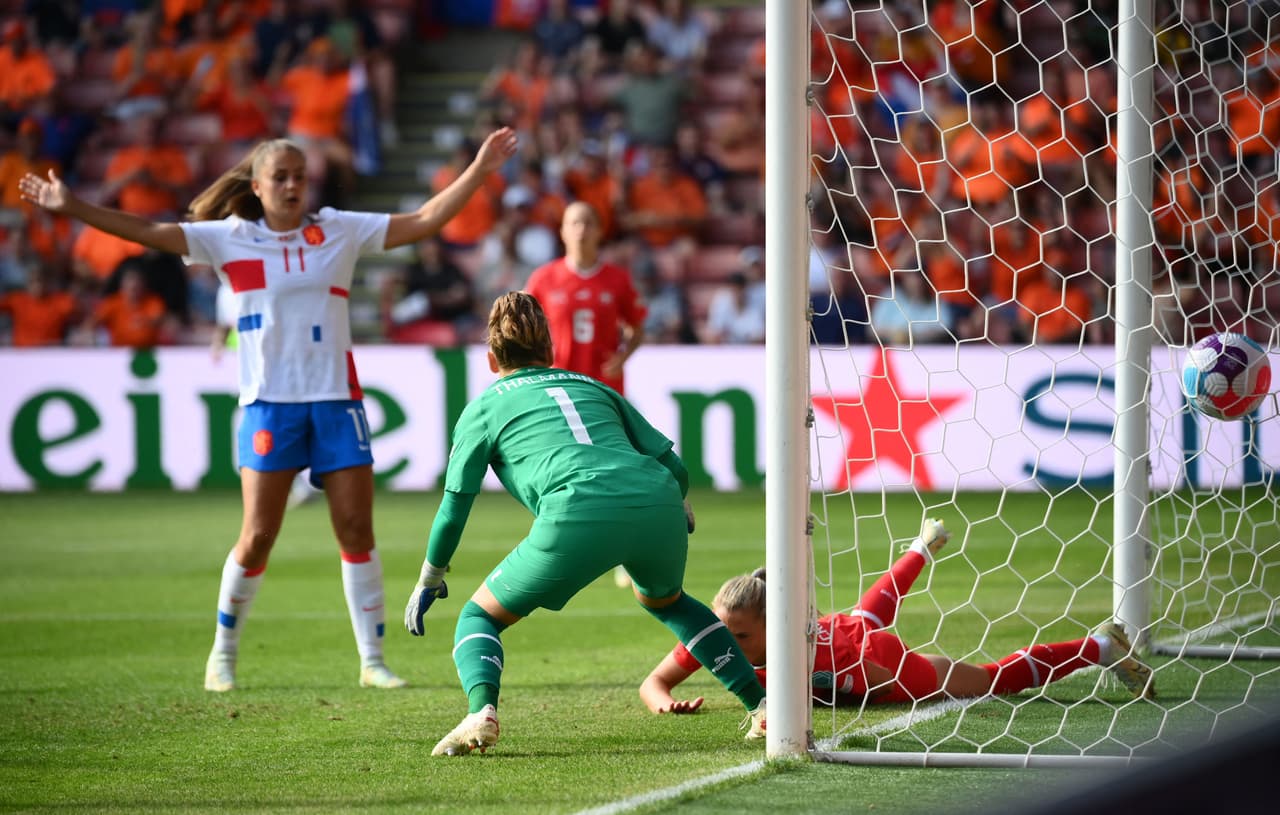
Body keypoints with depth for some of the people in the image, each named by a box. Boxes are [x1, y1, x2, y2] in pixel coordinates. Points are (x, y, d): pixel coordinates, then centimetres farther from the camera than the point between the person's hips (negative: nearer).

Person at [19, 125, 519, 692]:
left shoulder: (340, 231, 6)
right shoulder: (230, 239, 1)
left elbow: (424, 221, 7)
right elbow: (149, 232, -3)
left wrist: (480, 170, 1)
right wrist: (73, 207, -10)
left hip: (336, 400, 2)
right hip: (270, 404, -2)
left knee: (357, 530, -1)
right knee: (258, 536, -4)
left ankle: (372, 661, 7)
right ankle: (223, 656, 13)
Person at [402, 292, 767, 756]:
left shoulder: (484, 407, 24)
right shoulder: (593, 387, 33)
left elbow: (454, 508, 22)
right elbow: (674, 467, 27)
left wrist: (428, 582, 35)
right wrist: (681, 518, 48)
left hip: (578, 513, -4)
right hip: (656, 501, 4)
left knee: (480, 616, 14)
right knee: (665, 600, 36)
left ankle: (481, 713, -16)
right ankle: (761, 705, 28)